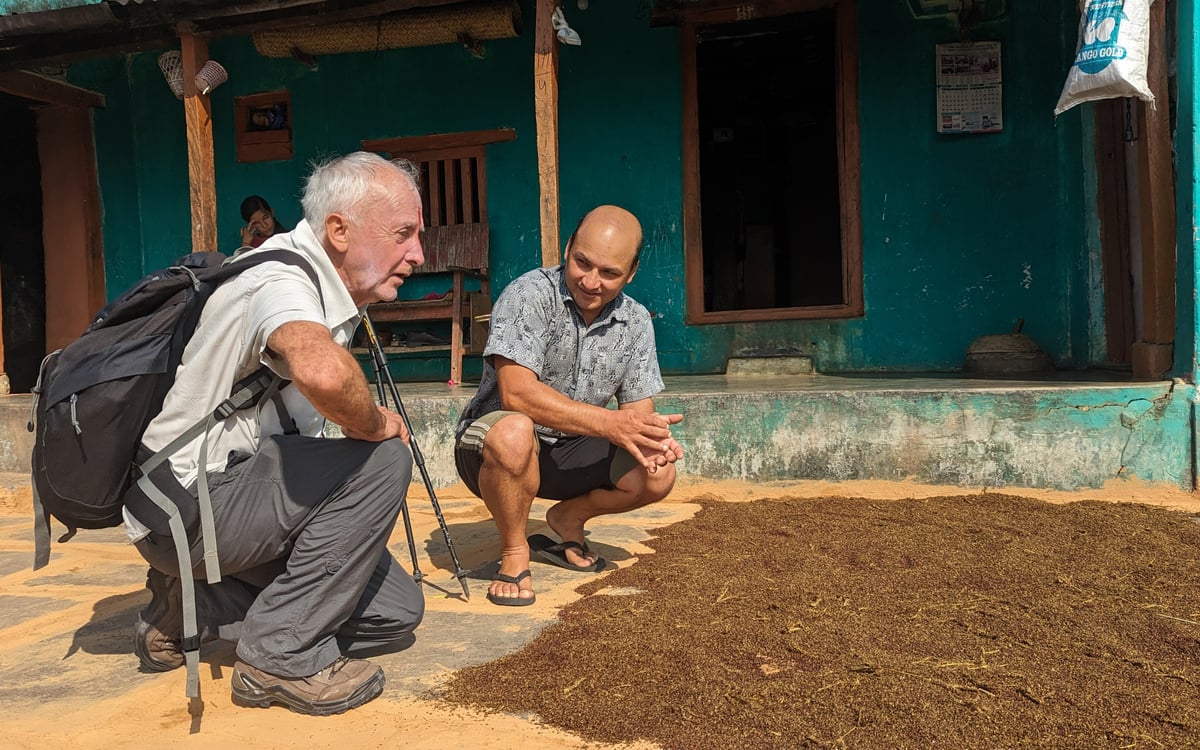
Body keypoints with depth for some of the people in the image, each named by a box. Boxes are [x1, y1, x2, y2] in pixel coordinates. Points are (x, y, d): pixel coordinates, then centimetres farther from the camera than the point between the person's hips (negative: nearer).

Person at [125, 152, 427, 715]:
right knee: (383, 459, -25)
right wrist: (378, 425, -25)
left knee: (396, 611, 4)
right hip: (186, 505, -9)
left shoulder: (333, 292, 8)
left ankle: (191, 608, 12)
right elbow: (320, 372, -45)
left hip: (233, 491, 9)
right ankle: (285, 655, -13)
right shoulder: (282, 277, -22)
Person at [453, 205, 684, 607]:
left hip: (567, 452, 5)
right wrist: (610, 423, -38)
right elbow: (516, 393, -32)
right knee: (514, 433, -39)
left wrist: (652, 437, -25)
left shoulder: (635, 321, -1)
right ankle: (514, 553, -12)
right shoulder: (530, 295, -21)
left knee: (658, 475, -15)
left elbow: (639, 406, 0)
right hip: (490, 441, -5)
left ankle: (568, 516, 14)